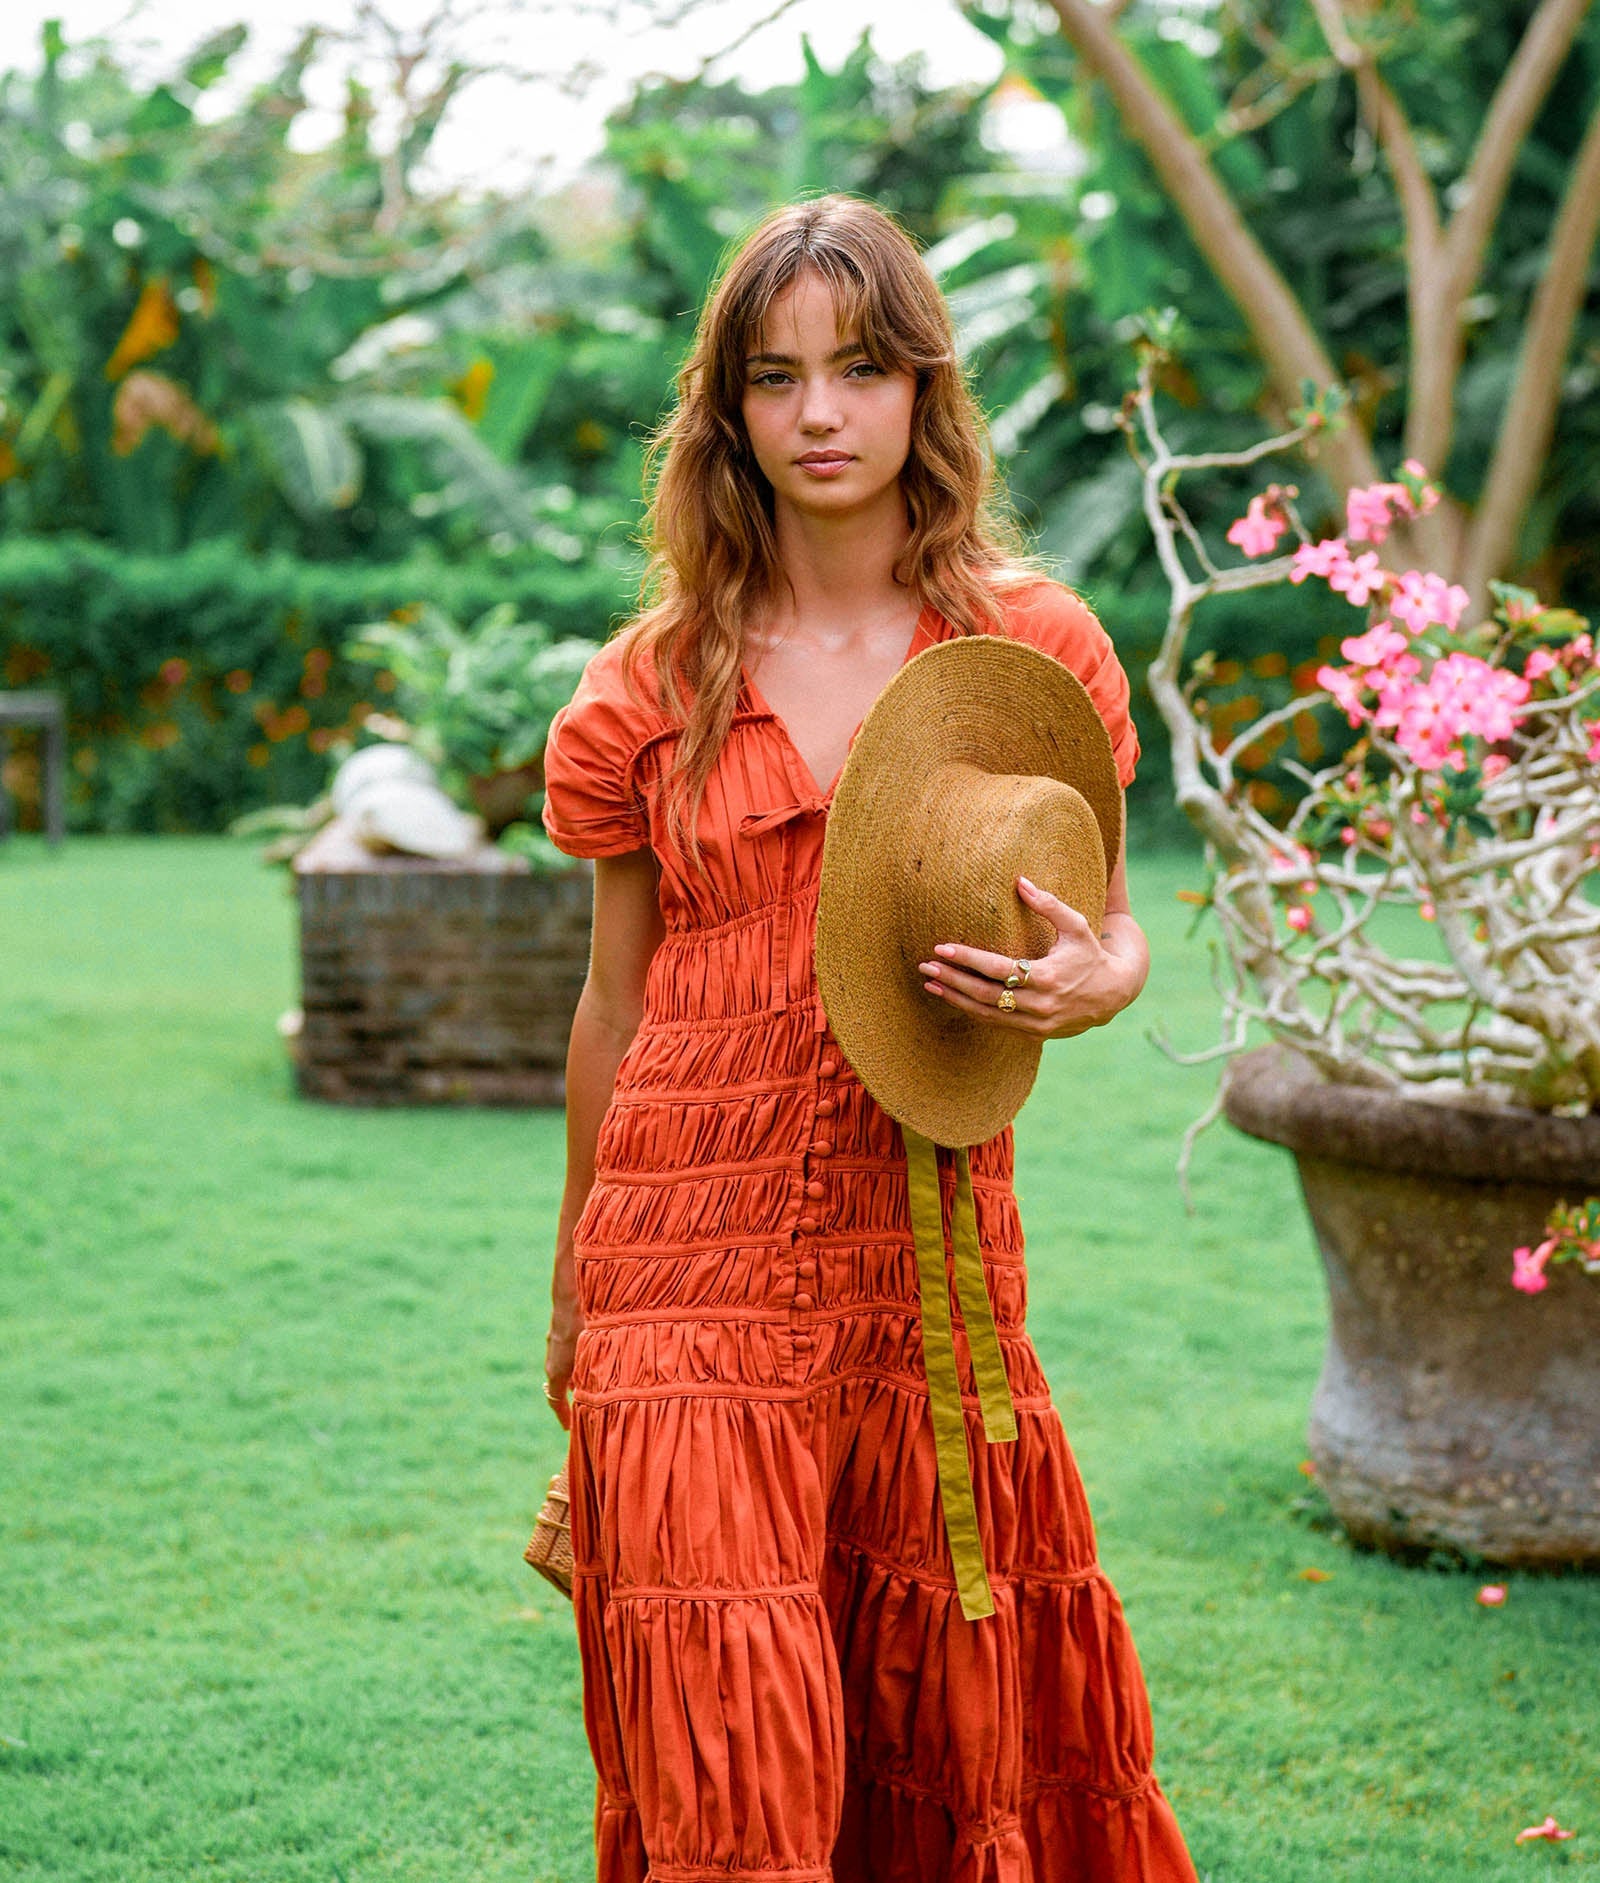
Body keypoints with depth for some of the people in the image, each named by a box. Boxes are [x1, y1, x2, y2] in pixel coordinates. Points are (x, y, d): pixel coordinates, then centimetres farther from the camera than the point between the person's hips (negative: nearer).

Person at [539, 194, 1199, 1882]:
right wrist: (575, 1286, 17)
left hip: (930, 1247, 1)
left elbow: (1113, 934, 11)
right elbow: (619, 994, 11)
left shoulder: (1034, 647, 3)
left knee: (956, 1713, 8)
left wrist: (1083, 983, -14)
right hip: (696, 1252, -1)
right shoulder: (656, 679, 3)